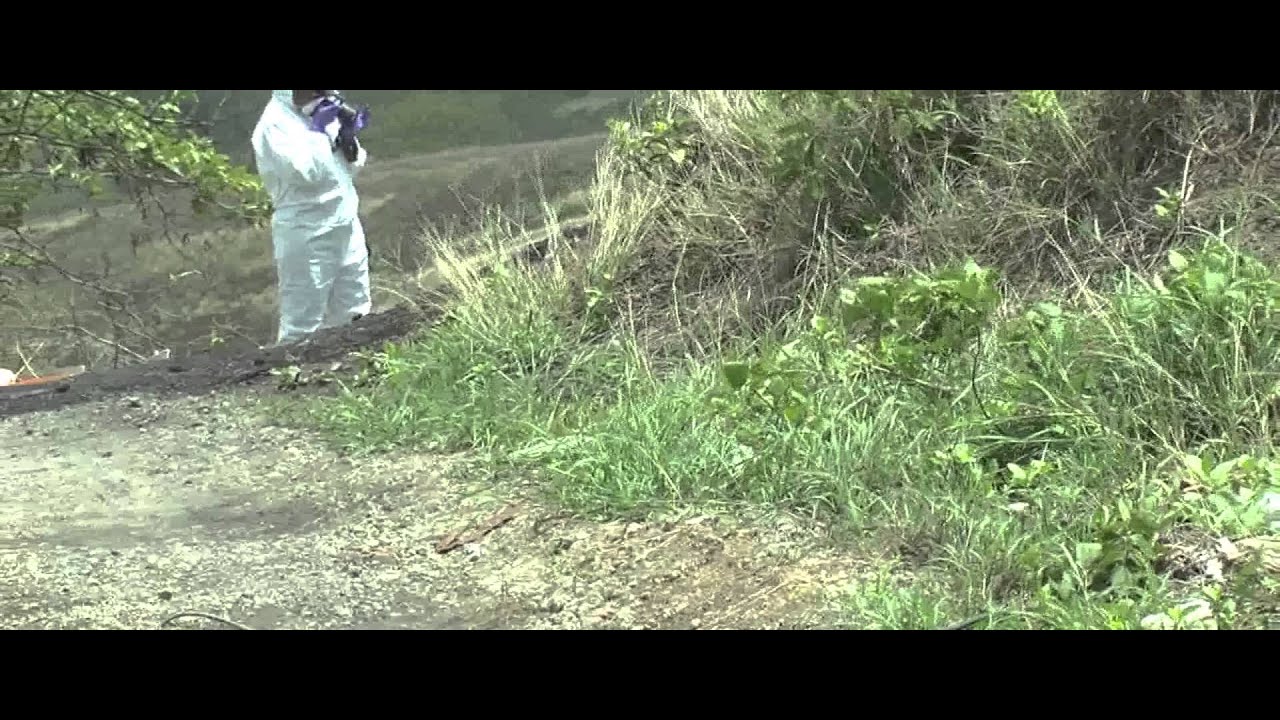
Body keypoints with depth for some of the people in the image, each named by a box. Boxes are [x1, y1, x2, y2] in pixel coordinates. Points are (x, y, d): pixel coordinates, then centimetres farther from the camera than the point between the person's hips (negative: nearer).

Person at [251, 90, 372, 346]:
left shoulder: (318, 113, 11)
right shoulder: (274, 124, -13)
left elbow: (353, 166, 14)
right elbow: (304, 171, -27)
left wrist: (347, 136, -5)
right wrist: (323, 131, -17)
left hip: (347, 229, 8)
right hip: (307, 238, -8)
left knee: (355, 318, 16)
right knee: (301, 325, -4)